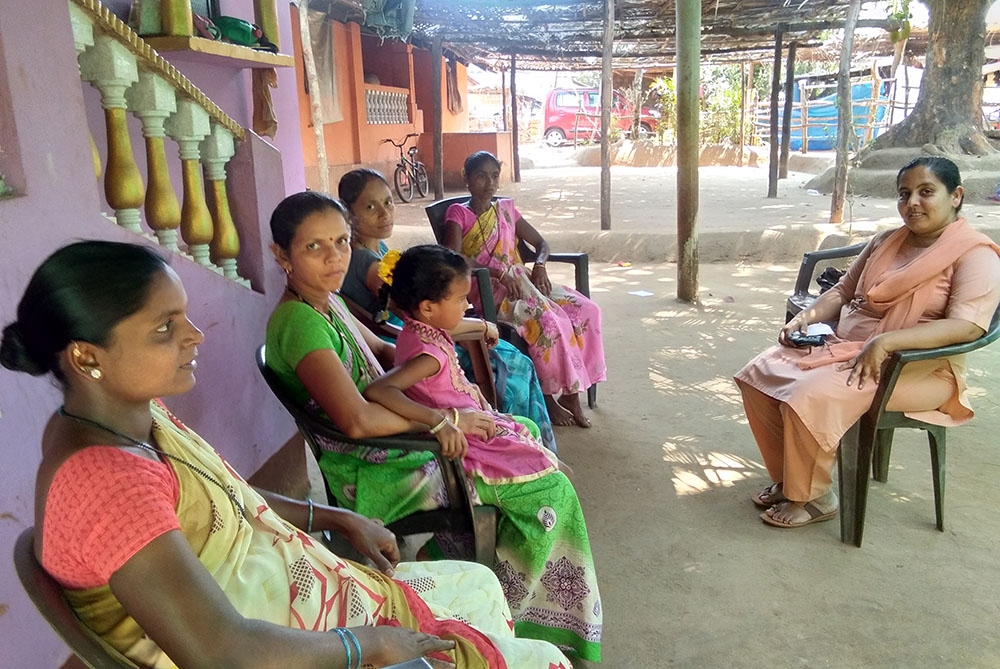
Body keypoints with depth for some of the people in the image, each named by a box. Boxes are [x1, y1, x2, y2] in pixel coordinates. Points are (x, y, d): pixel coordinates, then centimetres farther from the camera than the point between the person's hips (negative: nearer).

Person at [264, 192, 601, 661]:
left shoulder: (326, 300, 6)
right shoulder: (298, 321, -24)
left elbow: (381, 350, 20)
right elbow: (356, 420, -34)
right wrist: (447, 419, -22)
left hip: (392, 442, 10)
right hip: (373, 474, -10)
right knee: (550, 488, -6)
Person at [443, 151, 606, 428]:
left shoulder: (506, 209, 18)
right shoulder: (458, 213, 2)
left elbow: (541, 243, 22)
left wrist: (539, 266, -1)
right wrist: (499, 273, -21)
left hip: (521, 281, 6)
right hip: (489, 291, -6)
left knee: (586, 310, -15)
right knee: (549, 320, -31)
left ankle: (571, 391, -8)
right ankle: (548, 396, -12)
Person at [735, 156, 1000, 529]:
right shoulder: (885, 242, 14)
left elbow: (968, 326, -22)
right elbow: (844, 291, 22)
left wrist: (885, 341, -32)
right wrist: (808, 315, 0)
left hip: (917, 367, -7)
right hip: (842, 345, 8)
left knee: (809, 399, -30)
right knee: (757, 377, -9)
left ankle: (811, 497, -5)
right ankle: (788, 479, 7)